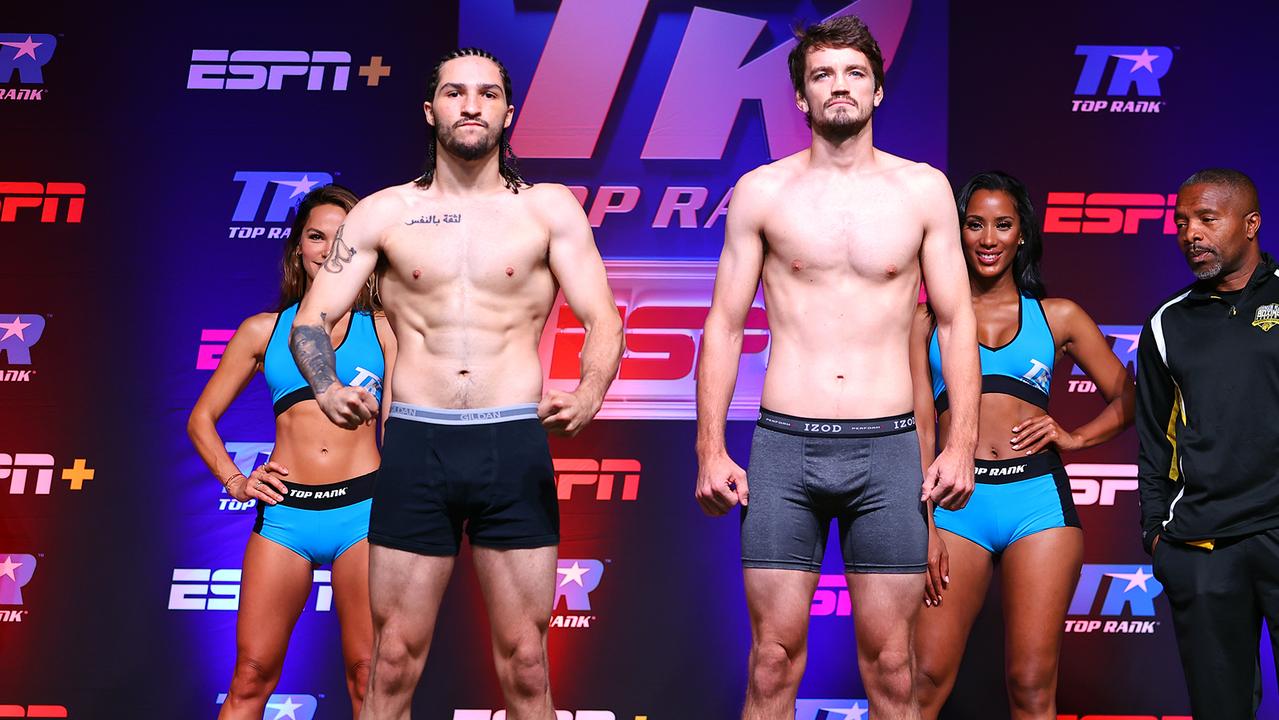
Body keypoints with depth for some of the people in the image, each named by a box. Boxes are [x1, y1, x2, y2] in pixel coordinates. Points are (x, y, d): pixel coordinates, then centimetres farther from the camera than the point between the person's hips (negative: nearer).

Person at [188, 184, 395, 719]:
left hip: (362, 508, -1)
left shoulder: (381, 328, 9)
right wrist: (235, 481, 6)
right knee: (251, 676, 0)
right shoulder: (264, 330, 14)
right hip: (286, 511, 1)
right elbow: (201, 418, 18)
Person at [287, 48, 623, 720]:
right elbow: (310, 319, 7)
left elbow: (603, 319, 1)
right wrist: (327, 387, -15)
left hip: (516, 443, 0)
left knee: (525, 663, 2)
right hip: (416, 443, 1)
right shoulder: (383, 213, 9)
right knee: (394, 660, 2)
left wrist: (588, 395, -20)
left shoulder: (549, 208, 7)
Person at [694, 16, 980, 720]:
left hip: (887, 450, 0)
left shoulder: (924, 189, 6)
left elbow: (957, 323, 7)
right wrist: (710, 450, 0)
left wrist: (961, 445, -2)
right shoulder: (761, 191, 5)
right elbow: (724, 324, 7)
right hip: (783, 448, 0)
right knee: (774, 658, 1)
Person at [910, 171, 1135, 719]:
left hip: (1038, 500, 1)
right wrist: (923, 525, -5)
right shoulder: (928, 319, 12)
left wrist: (1074, 438, 0)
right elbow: (919, 426, 5)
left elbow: (1125, 398, 19)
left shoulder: (1059, 317, 14)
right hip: (956, 503, 0)